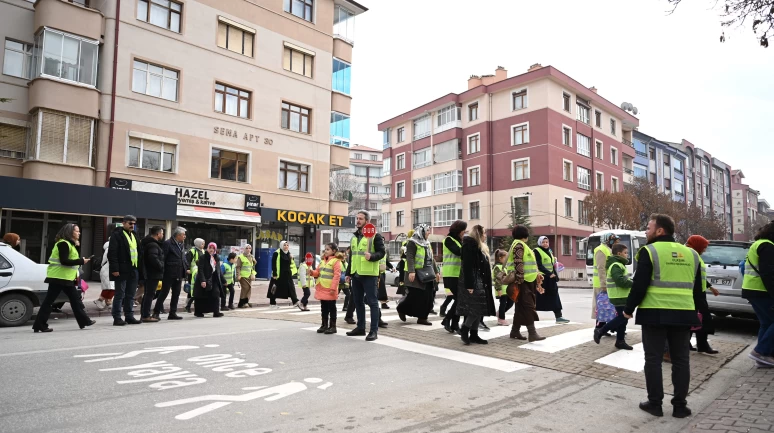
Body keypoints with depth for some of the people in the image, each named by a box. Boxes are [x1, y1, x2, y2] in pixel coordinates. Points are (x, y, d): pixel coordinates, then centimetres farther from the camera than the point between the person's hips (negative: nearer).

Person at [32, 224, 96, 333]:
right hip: (59, 277, -10)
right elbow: (64, 261, -22)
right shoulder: (63, 244, -14)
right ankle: (40, 325, 2)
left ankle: (84, 321, 17)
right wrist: (81, 261, -18)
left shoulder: (70, 244, 19)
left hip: (66, 278, 10)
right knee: (49, 301, -4)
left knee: (75, 299, 12)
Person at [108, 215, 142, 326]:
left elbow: (139, 252, 21)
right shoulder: (117, 235, -6)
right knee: (120, 295, -2)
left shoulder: (134, 235, 18)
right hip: (122, 270, -7)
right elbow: (112, 253, -13)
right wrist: (115, 269, -18)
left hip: (133, 270, 8)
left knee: (130, 295, 12)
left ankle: (129, 316, 19)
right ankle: (117, 318, 5)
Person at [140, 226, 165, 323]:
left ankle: (143, 314, 21)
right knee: (150, 294, -7)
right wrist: (161, 267, -14)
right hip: (153, 274, -10)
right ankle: (146, 316, -5)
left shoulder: (147, 243, 17)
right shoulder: (153, 245, -16)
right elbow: (153, 258, -27)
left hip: (148, 273, 10)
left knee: (147, 294, 15)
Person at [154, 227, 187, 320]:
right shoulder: (167, 243, -10)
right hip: (169, 274, -8)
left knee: (176, 294, 9)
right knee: (164, 293, -1)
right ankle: (156, 312, 10)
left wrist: (186, 268, 7)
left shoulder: (181, 245, 15)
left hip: (178, 274, 8)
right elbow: (162, 258, -13)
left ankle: (172, 313, 16)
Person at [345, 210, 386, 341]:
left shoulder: (375, 235, -5)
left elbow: (381, 252, -9)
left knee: (372, 301, -4)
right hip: (356, 274, 7)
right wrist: (348, 273, 18)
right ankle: (360, 327, 23)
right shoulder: (354, 237, 17)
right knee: (358, 301, 12)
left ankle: (373, 331, -1)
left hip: (369, 274, -7)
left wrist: (371, 256, -29)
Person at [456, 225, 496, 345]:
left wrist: (486, 283, 15)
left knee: (478, 309, 8)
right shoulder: (470, 245, -12)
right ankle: (464, 329, 1)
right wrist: (469, 285, -24)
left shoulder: (481, 247, 20)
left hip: (480, 281, 10)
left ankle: (474, 334, 13)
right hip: (473, 282, -10)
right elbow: (467, 266, -19)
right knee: (476, 308, -13)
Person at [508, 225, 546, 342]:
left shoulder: (521, 245, 21)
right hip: (523, 281, -10)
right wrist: (520, 279, -26)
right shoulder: (519, 245, -11)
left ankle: (515, 331, 16)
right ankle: (532, 333, -14)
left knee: (521, 307, 11)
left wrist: (536, 275, 25)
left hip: (527, 281, 10)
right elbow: (518, 263, -20)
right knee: (528, 306, -12)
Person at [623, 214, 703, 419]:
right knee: (681, 360, 13)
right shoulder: (691, 254, 12)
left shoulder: (650, 251, -7)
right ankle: (680, 405, 17)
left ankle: (655, 403, 10)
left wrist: (629, 309, -1)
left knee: (653, 359, 5)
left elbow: (639, 285, -11)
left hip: (655, 313, -5)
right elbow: (697, 289, 18)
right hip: (683, 313, 5)